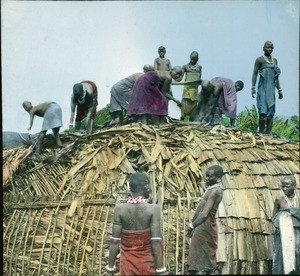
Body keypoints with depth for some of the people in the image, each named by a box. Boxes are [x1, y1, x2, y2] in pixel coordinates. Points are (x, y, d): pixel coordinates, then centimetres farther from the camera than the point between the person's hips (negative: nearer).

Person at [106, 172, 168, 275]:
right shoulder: (153, 209, -14)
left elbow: (115, 241, -7)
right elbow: (156, 241, -17)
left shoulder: (120, 209, -7)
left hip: (128, 263, 2)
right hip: (148, 262, -2)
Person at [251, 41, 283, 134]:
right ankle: (261, 132, -7)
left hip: (271, 89, 5)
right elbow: (254, 74, -2)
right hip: (262, 88, -5)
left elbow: (276, 77, 19)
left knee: (271, 112, -3)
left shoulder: (275, 60, 17)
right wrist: (253, 88, -11)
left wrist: (279, 90, 14)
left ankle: (268, 133, -4)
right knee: (263, 111, -12)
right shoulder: (259, 59, 1)